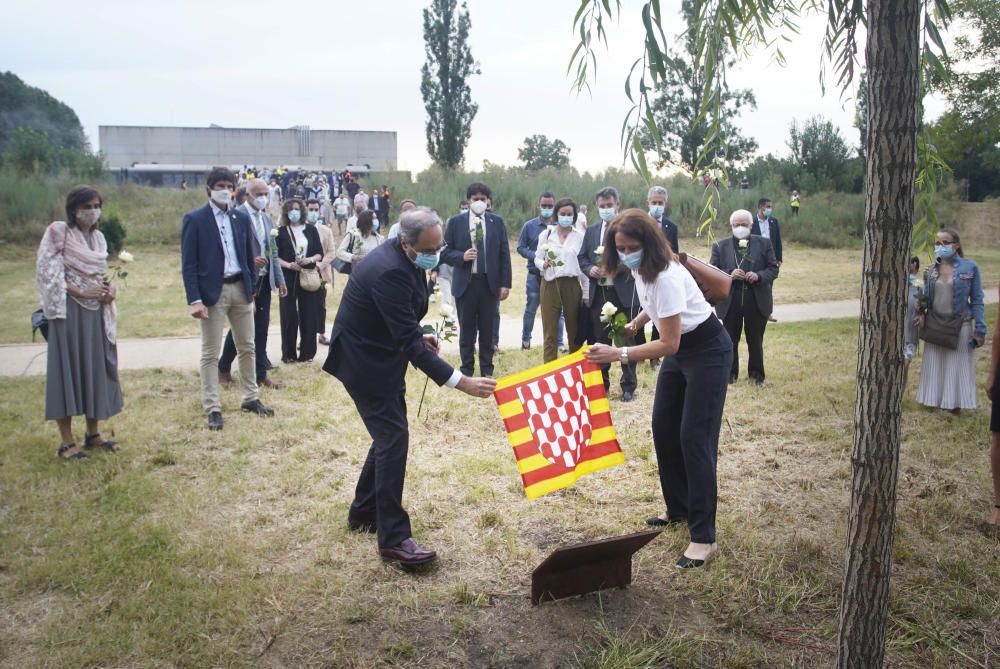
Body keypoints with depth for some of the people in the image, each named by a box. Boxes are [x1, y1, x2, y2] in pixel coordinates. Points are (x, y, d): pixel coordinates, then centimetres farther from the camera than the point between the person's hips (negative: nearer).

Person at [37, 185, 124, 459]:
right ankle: (66, 441, 3)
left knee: (96, 369, 9)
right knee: (68, 370, -3)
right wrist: (81, 292, -19)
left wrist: (110, 288, -3)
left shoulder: (98, 238, 13)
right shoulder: (57, 232, -5)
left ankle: (93, 433, 21)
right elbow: (48, 274, -11)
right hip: (70, 311, -6)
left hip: (96, 313, 6)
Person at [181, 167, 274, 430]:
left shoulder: (242, 217, 8)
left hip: (240, 288, 5)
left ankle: (250, 398, 24)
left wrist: (252, 290, 8)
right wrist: (195, 300, -16)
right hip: (212, 291, -5)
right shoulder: (194, 219, -6)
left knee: (247, 347, 12)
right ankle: (213, 408, 8)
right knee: (211, 352, 2)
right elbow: (188, 264, -8)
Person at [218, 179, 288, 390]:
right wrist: (250, 261, -27)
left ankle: (260, 374, 16)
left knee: (261, 329, 8)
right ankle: (224, 368, 23)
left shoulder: (266, 218, 13)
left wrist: (280, 280, 11)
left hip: (264, 281, 7)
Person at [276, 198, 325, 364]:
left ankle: (306, 352, 11)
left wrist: (310, 260, -13)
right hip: (288, 278, -2)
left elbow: (320, 254, 7)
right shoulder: (281, 232, 2)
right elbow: (275, 257, 0)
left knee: (309, 316, 2)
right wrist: (289, 265, -16)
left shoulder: (311, 230, 7)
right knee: (289, 316, -2)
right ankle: (289, 354, 6)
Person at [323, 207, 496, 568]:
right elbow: (408, 342, -33)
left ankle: (364, 511, 32)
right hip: (365, 361, -10)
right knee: (393, 438, -11)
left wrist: (418, 337, -1)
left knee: (389, 433, 16)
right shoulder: (390, 272, -31)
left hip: (380, 353, 10)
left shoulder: (403, 259, -1)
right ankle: (393, 538, -4)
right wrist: (462, 382, -36)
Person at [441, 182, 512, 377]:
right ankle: (467, 370, 18)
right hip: (465, 283, -1)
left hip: (489, 282, 1)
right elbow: (445, 252, 2)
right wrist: (462, 256, -17)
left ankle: (487, 370, 20)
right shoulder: (456, 222, 2)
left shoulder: (497, 221, 5)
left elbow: (504, 254, 4)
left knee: (487, 330, 9)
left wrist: (505, 283, -1)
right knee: (467, 330, 7)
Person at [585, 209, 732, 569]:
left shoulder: (666, 277, -32)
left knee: (694, 438, -12)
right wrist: (635, 323, 3)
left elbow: (668, 345, -31)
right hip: (680, 349, 9)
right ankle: (679, 509, 27)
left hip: (707, 352, -9)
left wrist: (619, 354, -34)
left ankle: (703, 537, -7)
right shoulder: (640, 269, -5)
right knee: (663, 428, 11)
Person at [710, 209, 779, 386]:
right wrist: (730, 274, -19)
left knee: (756, 340, 11)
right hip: (730, 302, 0)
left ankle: (756, 373, 26)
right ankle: (730, 373, 24)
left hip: (757, 302, 0)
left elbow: (773, 269, 3)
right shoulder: (720, 246, 2)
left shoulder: (764, 244, 3)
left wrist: (759, 276, -17)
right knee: (730, 340, 10)